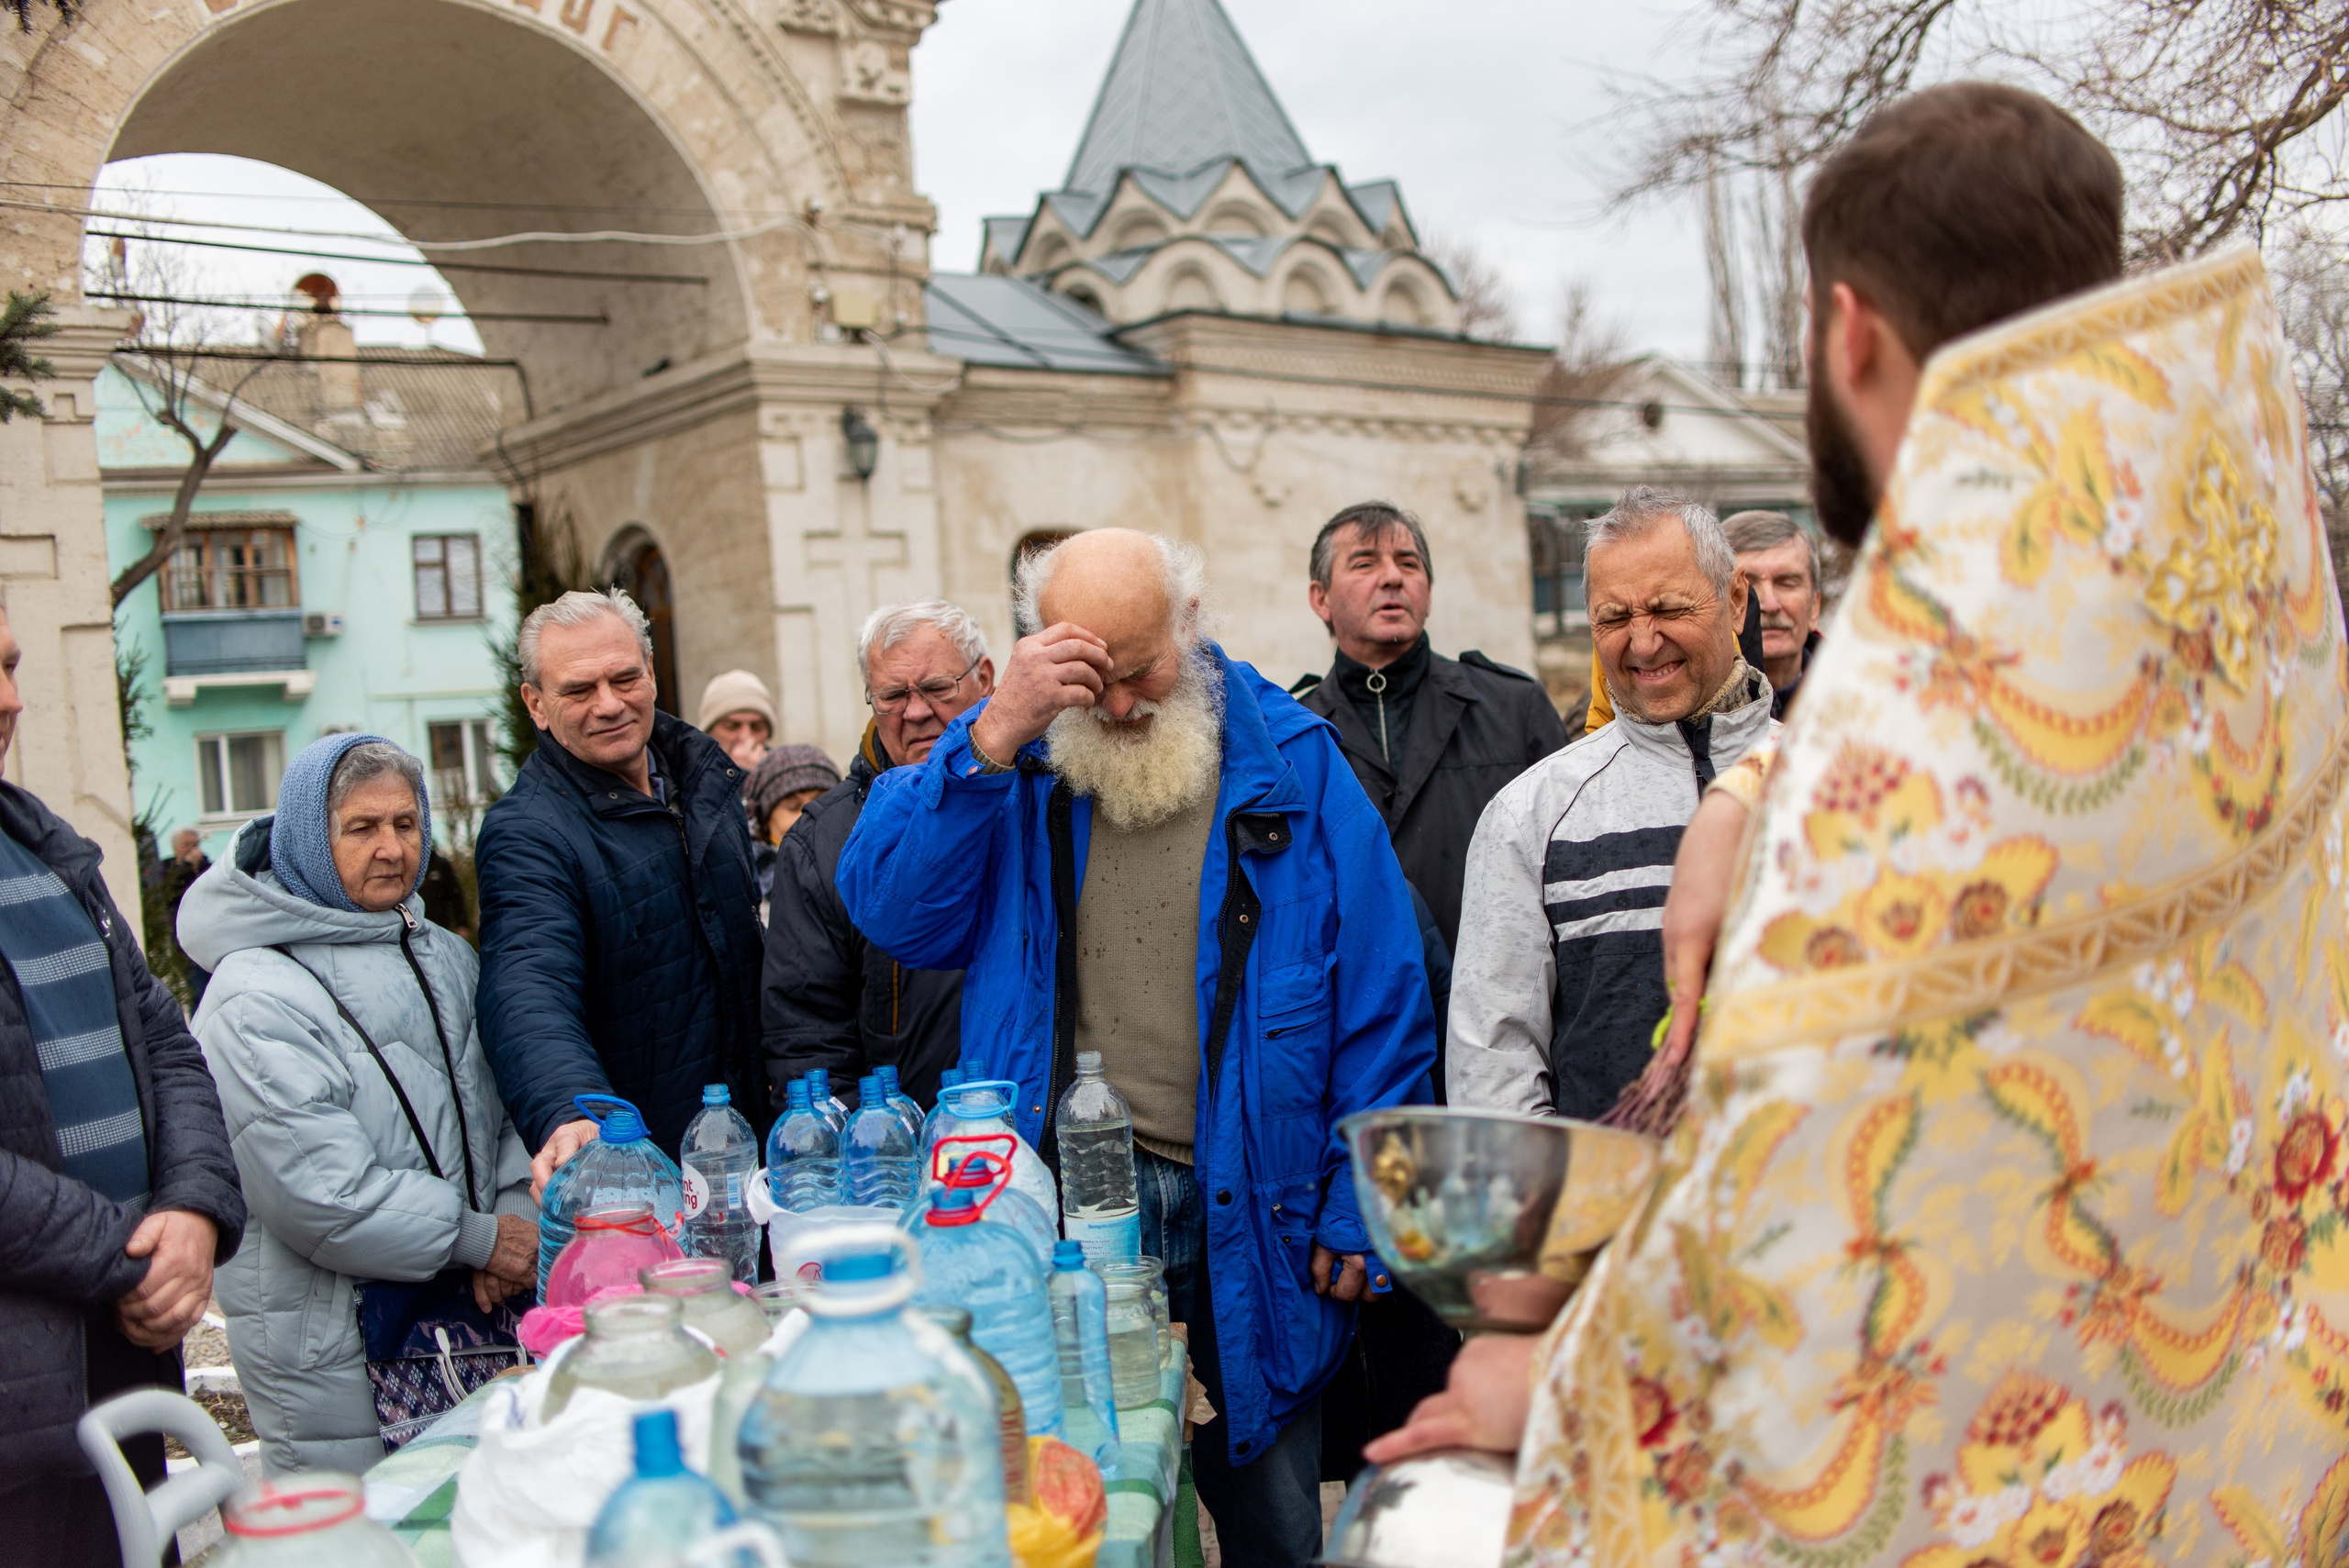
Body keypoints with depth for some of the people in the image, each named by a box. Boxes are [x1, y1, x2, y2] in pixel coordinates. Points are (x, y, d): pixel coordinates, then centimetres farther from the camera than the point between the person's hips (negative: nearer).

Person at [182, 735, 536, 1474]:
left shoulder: (446, 955, 10)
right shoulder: (255, 1000, -14)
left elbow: (508, 1104, 11)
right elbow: (315, 1191, -21)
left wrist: (516, 1216, -7)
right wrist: (479, 1239, -16)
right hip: (331, 1352, -6)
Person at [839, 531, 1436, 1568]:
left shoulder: (1291, 762, -2)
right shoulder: (1017, 763, 2)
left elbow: (1380, 1003, -1)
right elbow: (891, 913, -13)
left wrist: (1358, 1207, -5)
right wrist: (996, 736, -22)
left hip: (1248, 1212, 0)